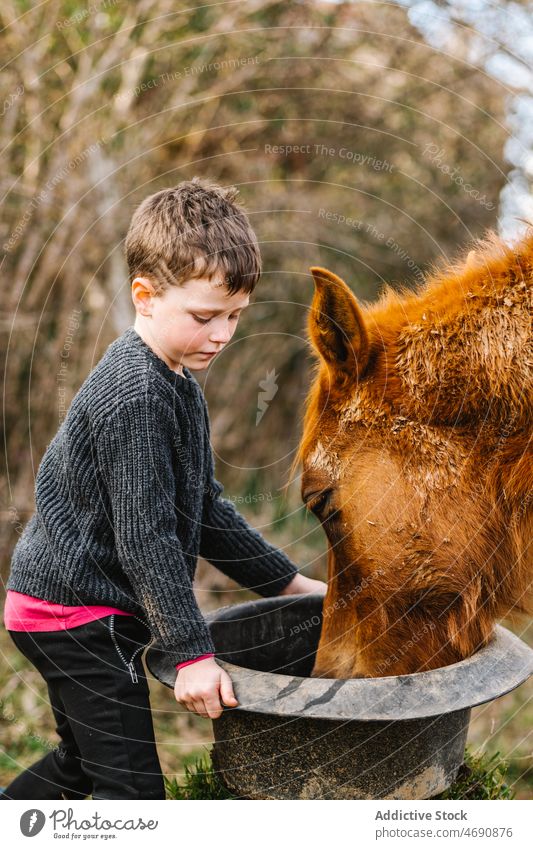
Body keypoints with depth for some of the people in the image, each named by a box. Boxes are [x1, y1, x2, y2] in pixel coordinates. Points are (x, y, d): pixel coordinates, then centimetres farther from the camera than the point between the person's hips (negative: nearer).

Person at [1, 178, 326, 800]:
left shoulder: (174, 384, 11)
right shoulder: (135, 397, -22)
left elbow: (203, 508, 18)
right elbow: (144, 536, -24)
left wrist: (287, 582, 19)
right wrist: (191, 652, -22)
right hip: (79, 611, -10)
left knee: (84, 763, 23)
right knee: (132, 788, -7)